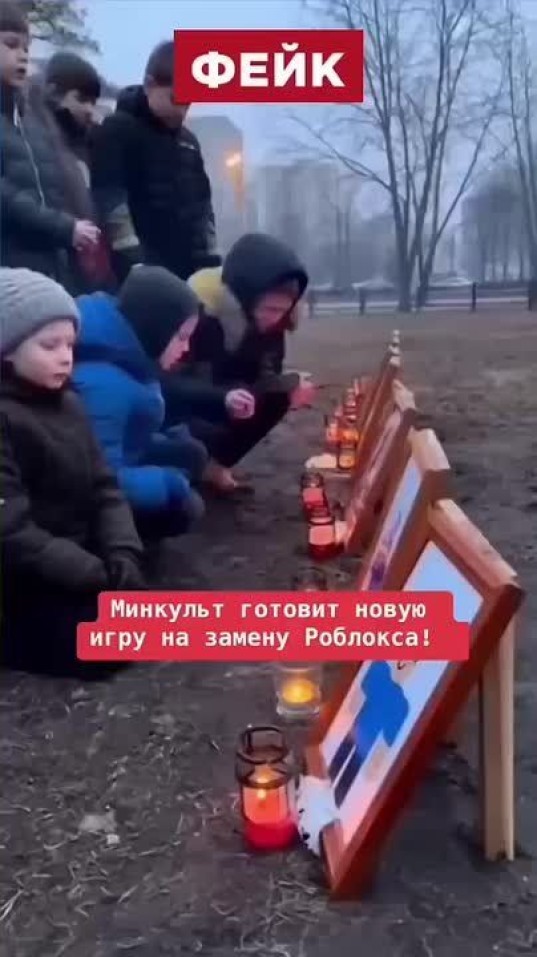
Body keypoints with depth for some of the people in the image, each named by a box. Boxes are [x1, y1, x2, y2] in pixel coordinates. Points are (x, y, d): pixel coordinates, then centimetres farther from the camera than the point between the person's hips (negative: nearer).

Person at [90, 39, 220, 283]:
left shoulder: (188, 141, 19)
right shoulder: (117, 131, -2)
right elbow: (110, 201, -14)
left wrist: (211, 263, 12)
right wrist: (135, 267, -23)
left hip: (191, 273, 7)